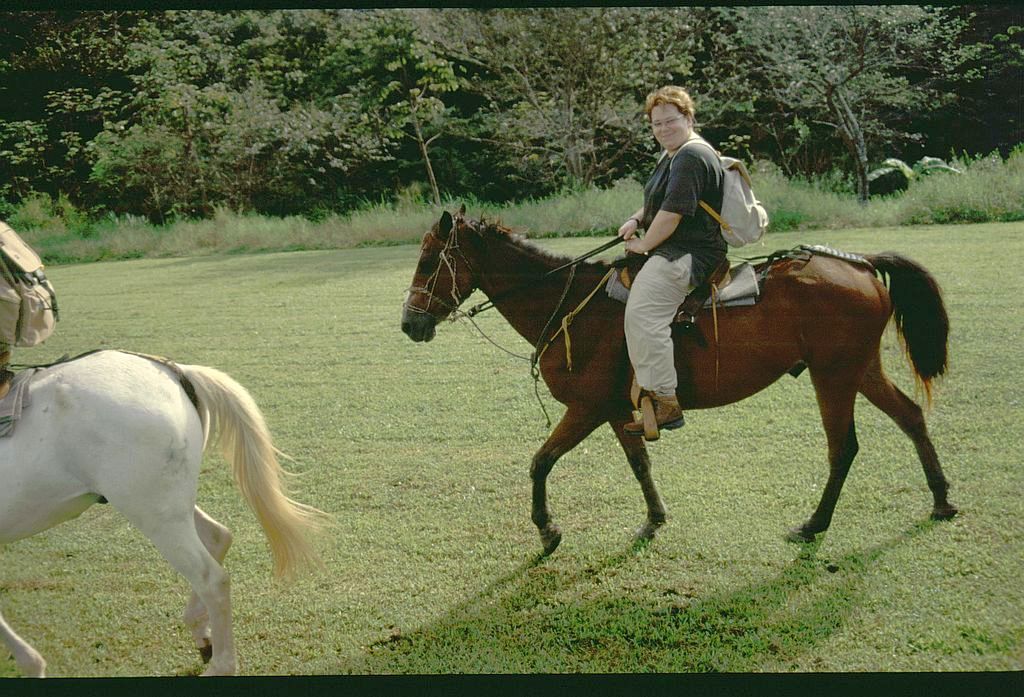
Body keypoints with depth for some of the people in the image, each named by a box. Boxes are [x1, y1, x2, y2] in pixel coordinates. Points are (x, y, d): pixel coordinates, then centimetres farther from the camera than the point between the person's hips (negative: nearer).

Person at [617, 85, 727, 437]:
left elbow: (673, 211, -21)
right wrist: (637, 218, 11)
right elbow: (658, 203, 32)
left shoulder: (691, 157, -15)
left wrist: (645, 244, -10)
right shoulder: (673, 156, 21)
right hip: (672, 251, 12)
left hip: (686, 256, -12)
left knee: (642, 313, -26)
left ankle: (666, 402, -27)